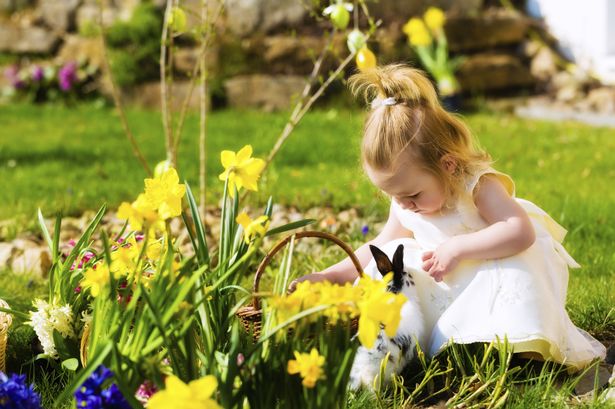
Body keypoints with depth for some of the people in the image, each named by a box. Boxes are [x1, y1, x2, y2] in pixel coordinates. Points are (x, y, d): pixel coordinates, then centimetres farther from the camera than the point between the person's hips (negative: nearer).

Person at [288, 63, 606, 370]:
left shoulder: (479, 186, -23)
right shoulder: (405, 207, -2)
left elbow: (521, 231, -35)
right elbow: (378, 249, 9)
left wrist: (457, 248, -36)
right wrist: (327, 276, -1)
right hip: (445, 290, 6)